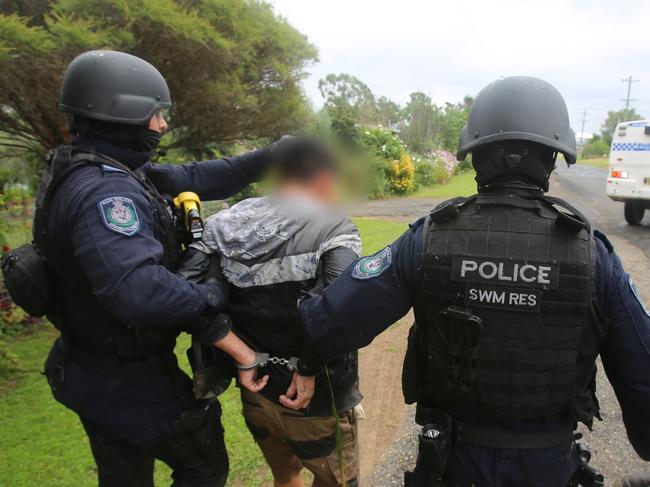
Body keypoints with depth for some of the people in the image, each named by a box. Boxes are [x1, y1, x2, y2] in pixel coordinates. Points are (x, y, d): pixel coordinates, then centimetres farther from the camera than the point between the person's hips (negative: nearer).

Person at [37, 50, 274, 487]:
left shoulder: (108, 171, 0)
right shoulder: (104, 191, -30)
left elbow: (192, 178, 2)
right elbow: (137, 289, -44)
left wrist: (269, 158, 1)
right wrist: (214, 292, -30)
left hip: (92, 369, 9)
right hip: (127, 382, -9)